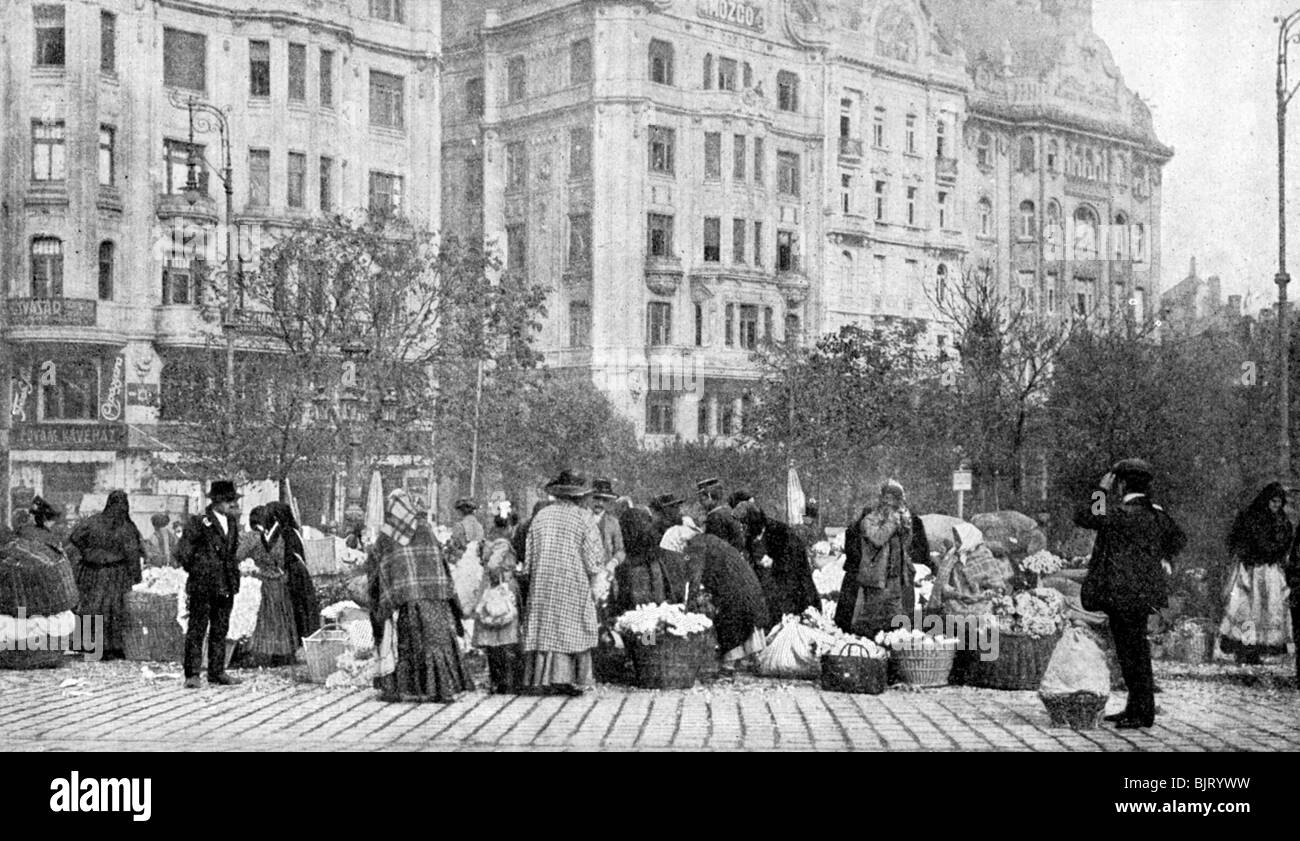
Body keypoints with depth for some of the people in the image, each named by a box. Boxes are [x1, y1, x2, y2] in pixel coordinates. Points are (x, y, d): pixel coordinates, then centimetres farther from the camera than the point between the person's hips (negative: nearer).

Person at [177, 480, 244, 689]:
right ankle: (192, 675, -1)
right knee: (197, 630, -4)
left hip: (225, 586, 7)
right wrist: (195, 571, 0)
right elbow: (182, 552, -8)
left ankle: (217, 672, 16)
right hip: (202, 585, -7)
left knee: (220, 631, 10)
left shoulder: (232, 521, 11)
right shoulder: (198, 522, -10)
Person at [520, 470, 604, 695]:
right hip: (574, 584, -3)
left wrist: (533, 580, 15)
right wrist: (592, 586, 3)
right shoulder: (584, 518, -5)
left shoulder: (541, 516, 6)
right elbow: (593, 557, -6)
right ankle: (569, 679, -1)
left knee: (544, 627, 7)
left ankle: (542, 677, 4)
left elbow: (529, 555, 7)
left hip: (542, 585, 3)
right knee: (573, 630, 2)